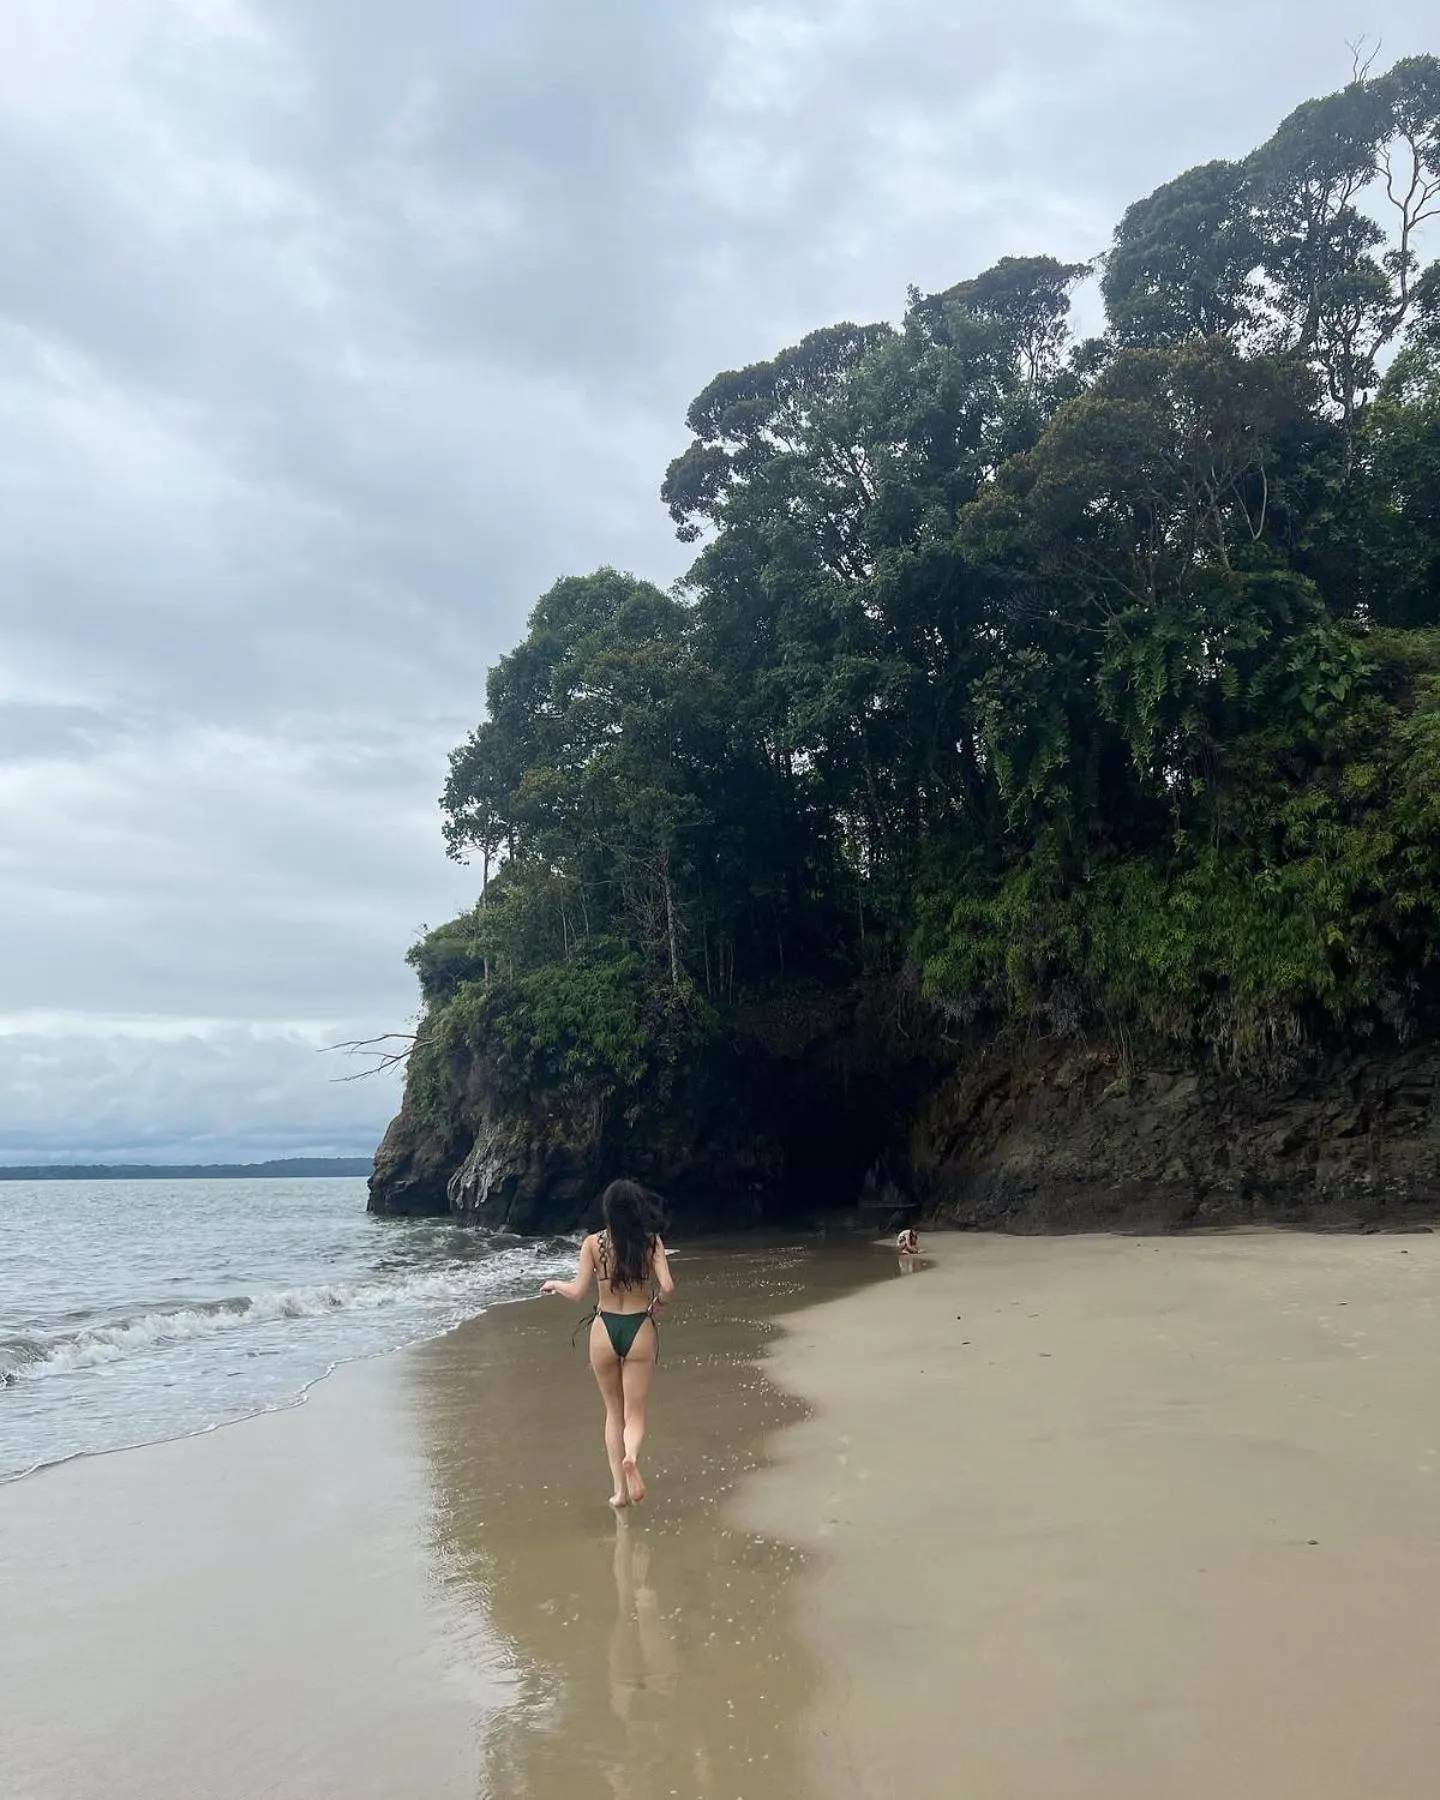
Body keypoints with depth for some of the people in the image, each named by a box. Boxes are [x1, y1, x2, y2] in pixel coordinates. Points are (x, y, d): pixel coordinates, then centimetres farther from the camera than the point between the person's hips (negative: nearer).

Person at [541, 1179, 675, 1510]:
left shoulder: (593, 1243, -6)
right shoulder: (652, 1241, -7)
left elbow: (578, 1292, -7)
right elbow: (667, 1287, -14)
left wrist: (555, 1285, 13)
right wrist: (656, 1303, 8)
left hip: (604, 1329, 1)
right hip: (640, 1330, -1)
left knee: (614, 1411, 18)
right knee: (634, 1414, 6)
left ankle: (620, 1490, 14)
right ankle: (631, 1456, -27)